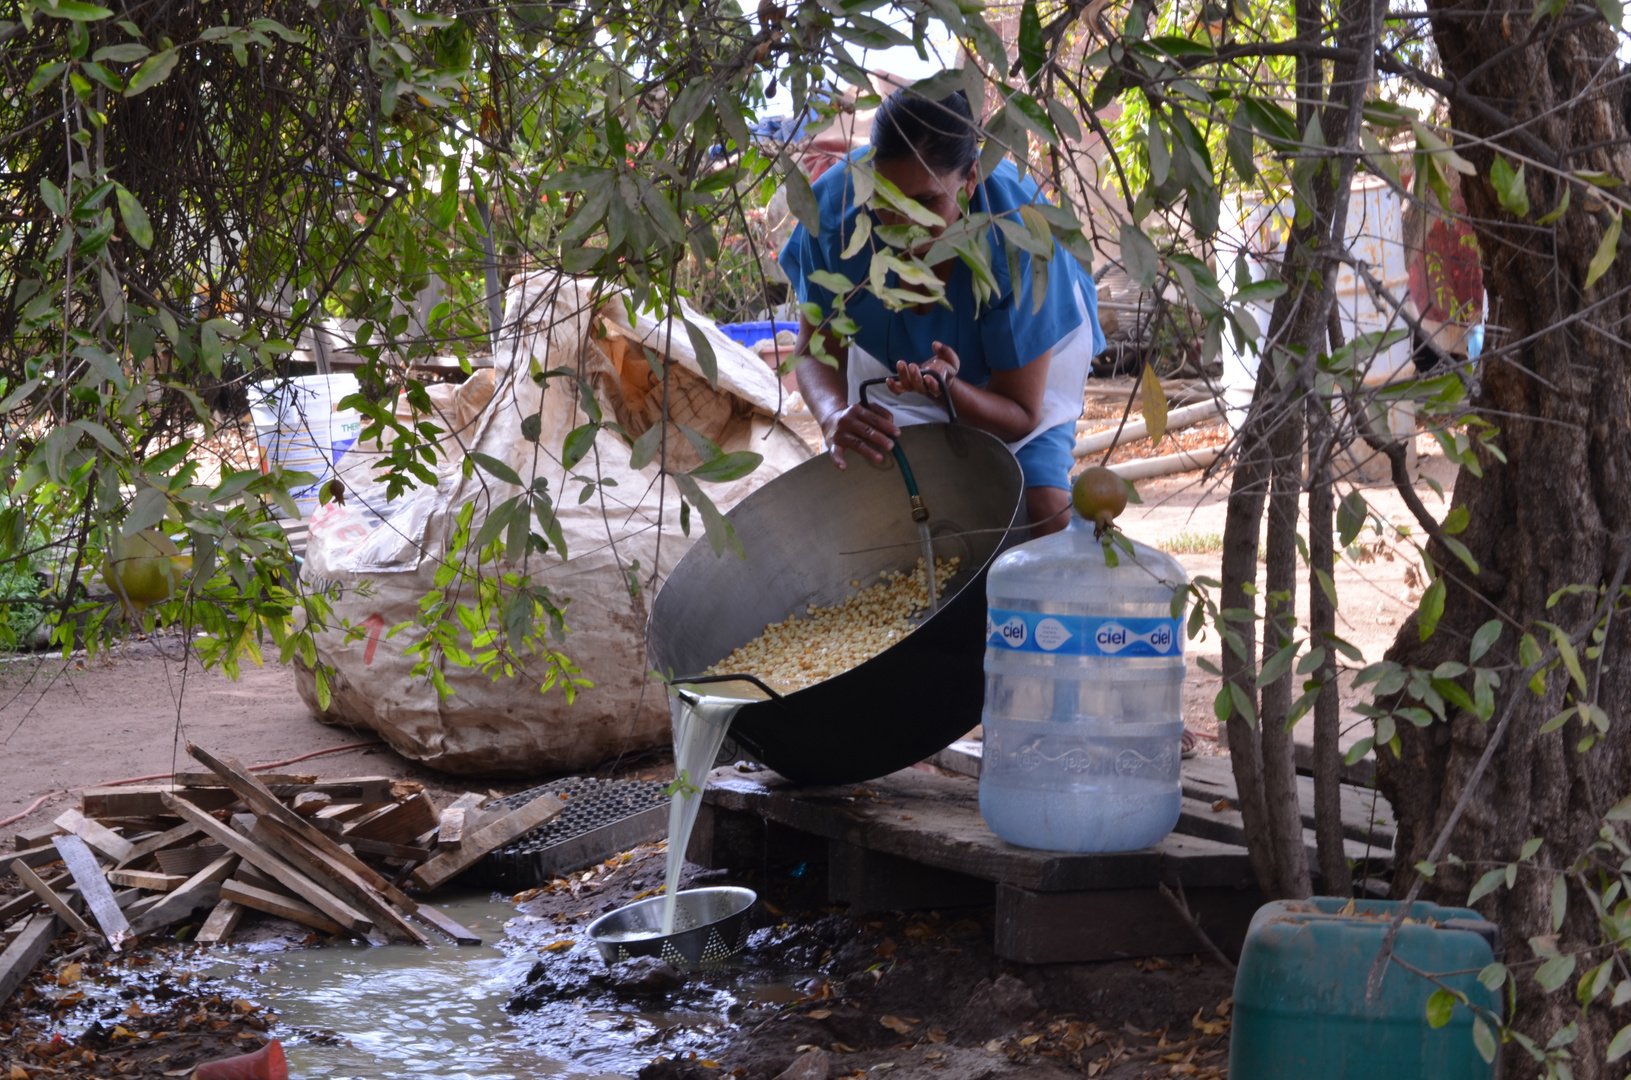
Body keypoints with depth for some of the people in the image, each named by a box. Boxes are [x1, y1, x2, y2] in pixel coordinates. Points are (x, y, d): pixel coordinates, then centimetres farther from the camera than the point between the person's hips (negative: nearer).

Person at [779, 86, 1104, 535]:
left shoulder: (1018, 240, -39)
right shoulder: (835, 207, -33)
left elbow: (1020, 413, -30)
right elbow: (818, 349, -19)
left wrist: (948, 389, -53)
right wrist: (835, 415, -43)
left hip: (1026, 360, -2)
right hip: (892, 357, 3)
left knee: (1043, 509, -21)